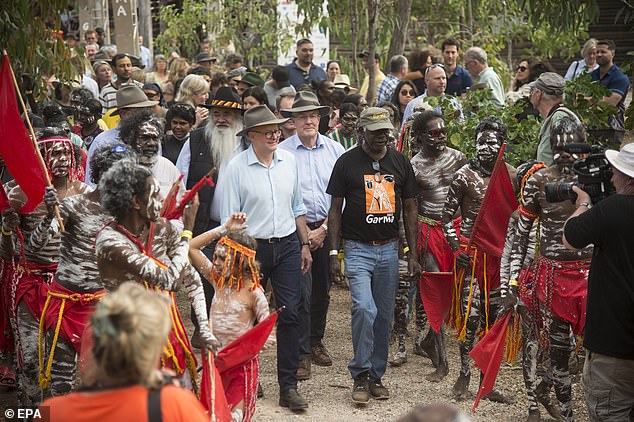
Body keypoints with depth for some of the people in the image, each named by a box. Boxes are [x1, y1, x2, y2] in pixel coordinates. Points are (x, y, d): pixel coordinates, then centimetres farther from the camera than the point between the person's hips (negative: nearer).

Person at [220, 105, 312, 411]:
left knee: (290, 314, -2)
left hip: (287, 246, 3)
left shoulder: (289, 161, 5)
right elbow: (230, 218, -5)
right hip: (252, 247, -3)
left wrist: (305, 244, 14)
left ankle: (288, 387, 4)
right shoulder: (236, 167, -8)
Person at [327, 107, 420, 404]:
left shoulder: (400, 162, 8)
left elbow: (409, 208, 12)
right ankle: (360, 375, -6)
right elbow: (335, 209, 1)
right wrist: (333, 253, -6)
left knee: (384, 315, 8)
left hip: (389, 249, 4)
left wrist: (413, 254, 7)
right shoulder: (347, 162, -2)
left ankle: (376, 375, 20)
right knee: (364, 308, -19)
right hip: (357, 248, -4)